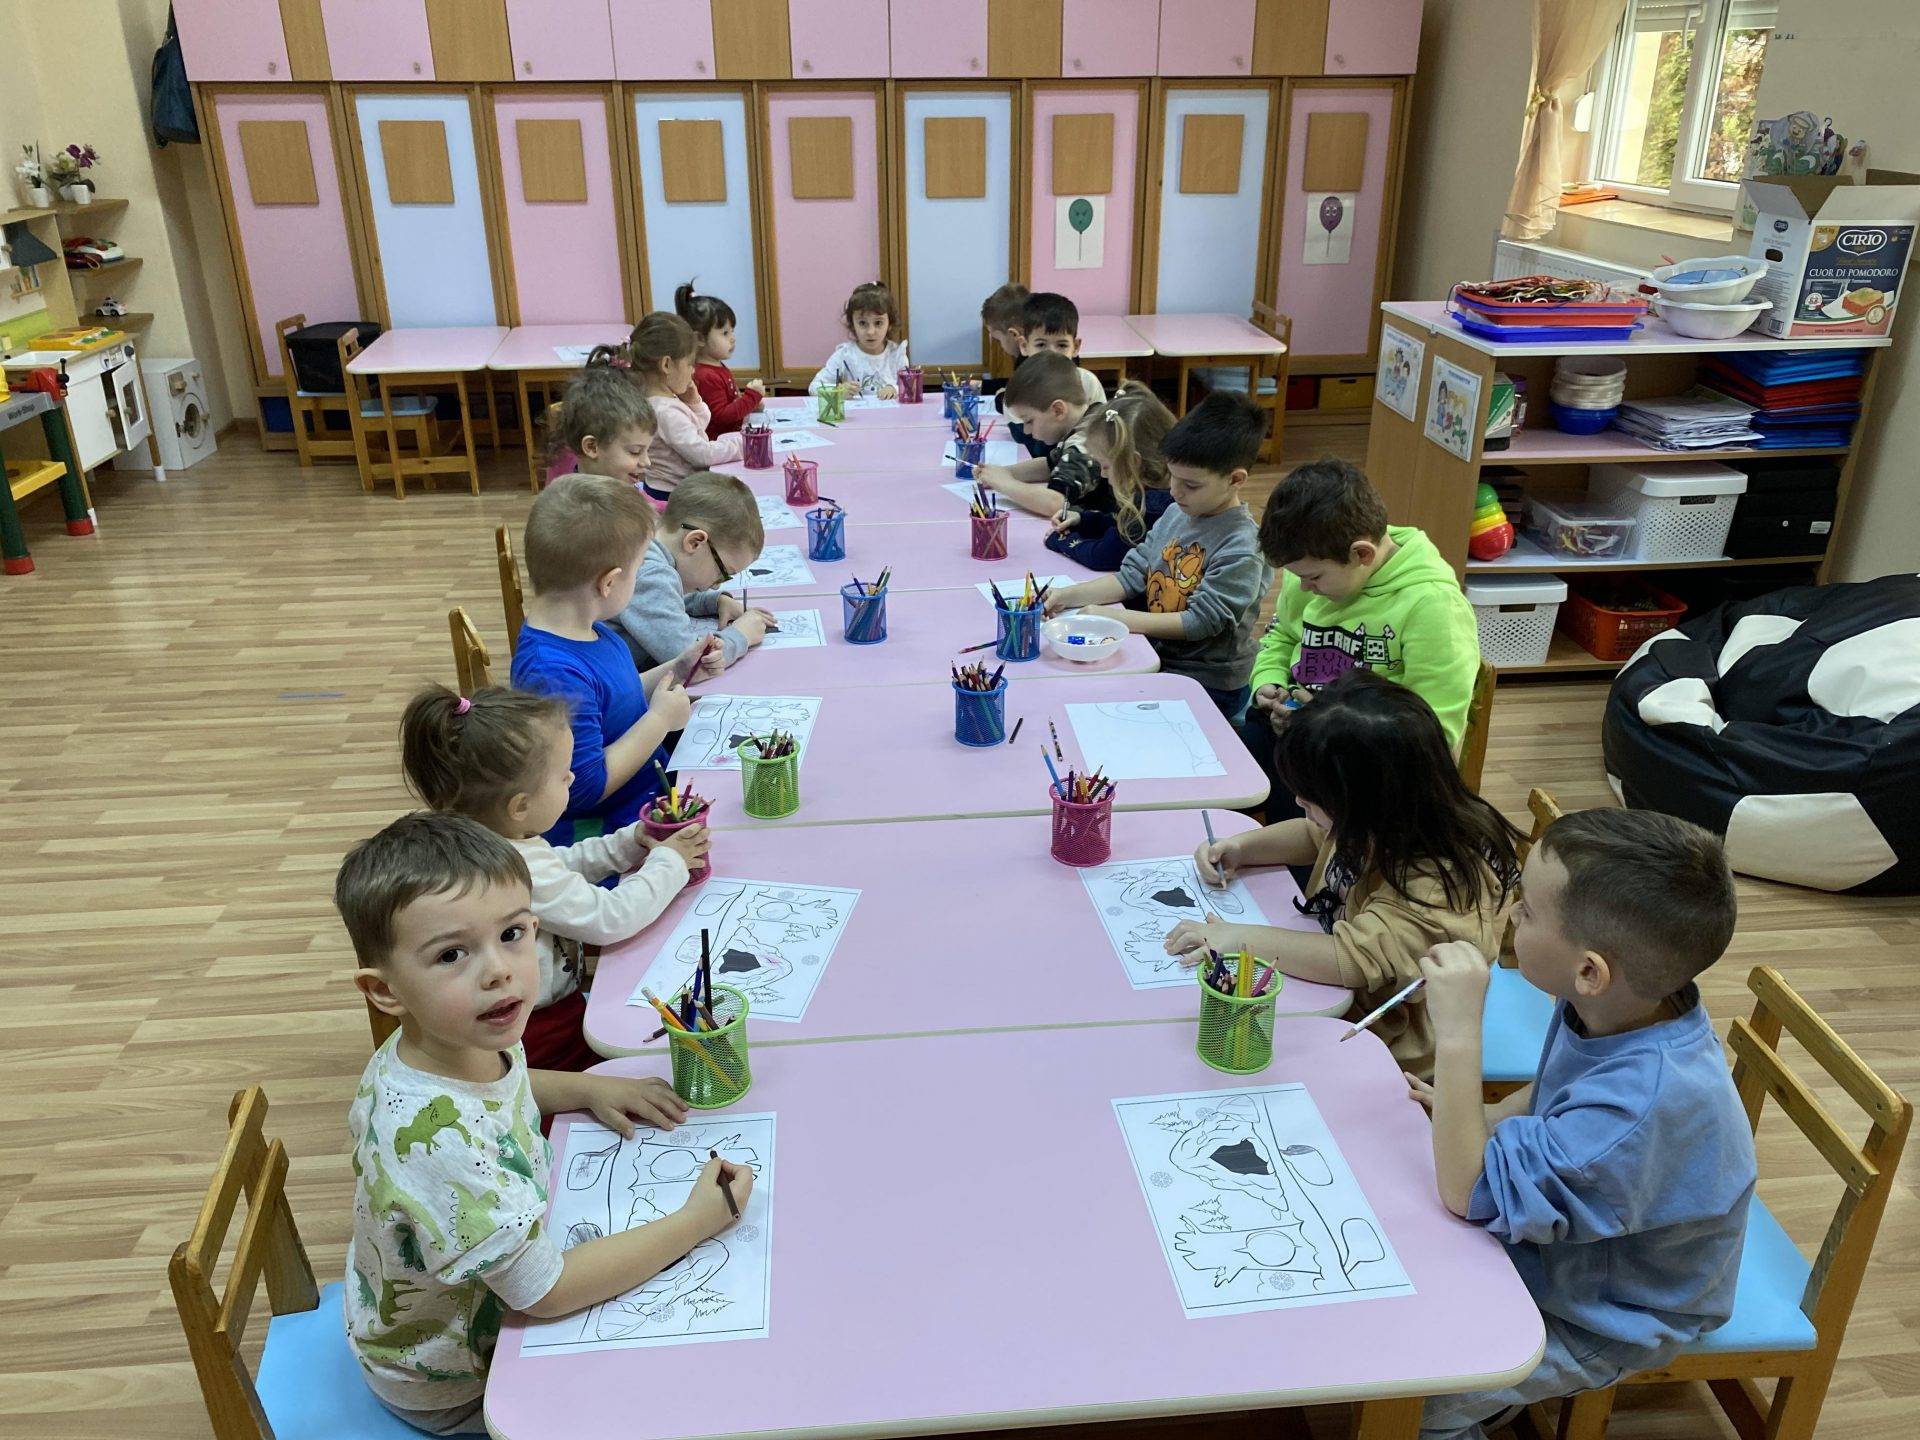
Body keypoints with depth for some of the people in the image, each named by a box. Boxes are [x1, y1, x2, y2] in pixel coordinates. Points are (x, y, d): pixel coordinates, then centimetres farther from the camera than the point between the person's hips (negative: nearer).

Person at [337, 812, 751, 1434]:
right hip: (450, 1388, -6)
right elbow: (547, 1291, -33)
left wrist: (586, 1088, -6)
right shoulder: (437, 1143, -44)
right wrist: (696, 1221, -26)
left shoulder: (461, 1038, -19)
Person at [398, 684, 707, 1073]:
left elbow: (562, 864, 12)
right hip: (538, 1037, -9)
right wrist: (669, 862, -12)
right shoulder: (522, 872, -34)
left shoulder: (481, 835, -5)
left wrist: (632, 842, 1)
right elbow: (611, 918, -26)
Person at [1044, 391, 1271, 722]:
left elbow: (1201, 622, -22)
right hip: (1157, 657, 7)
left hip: (1207, 683, -7)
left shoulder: (1241, 549, -20)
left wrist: (1115, 618, -22)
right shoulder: (1177, 512, 3)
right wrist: (1069, 595, -9)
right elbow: (1133, 574, 5)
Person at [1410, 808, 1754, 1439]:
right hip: (1557, 1237, 8)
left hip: (1599, 1322, -8)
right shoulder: (1624, 1010, -16)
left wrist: (1458, 1036, -42)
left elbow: (1467, 1193, -37)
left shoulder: (1644, 1106, -42)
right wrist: (1482, 1116, -4)